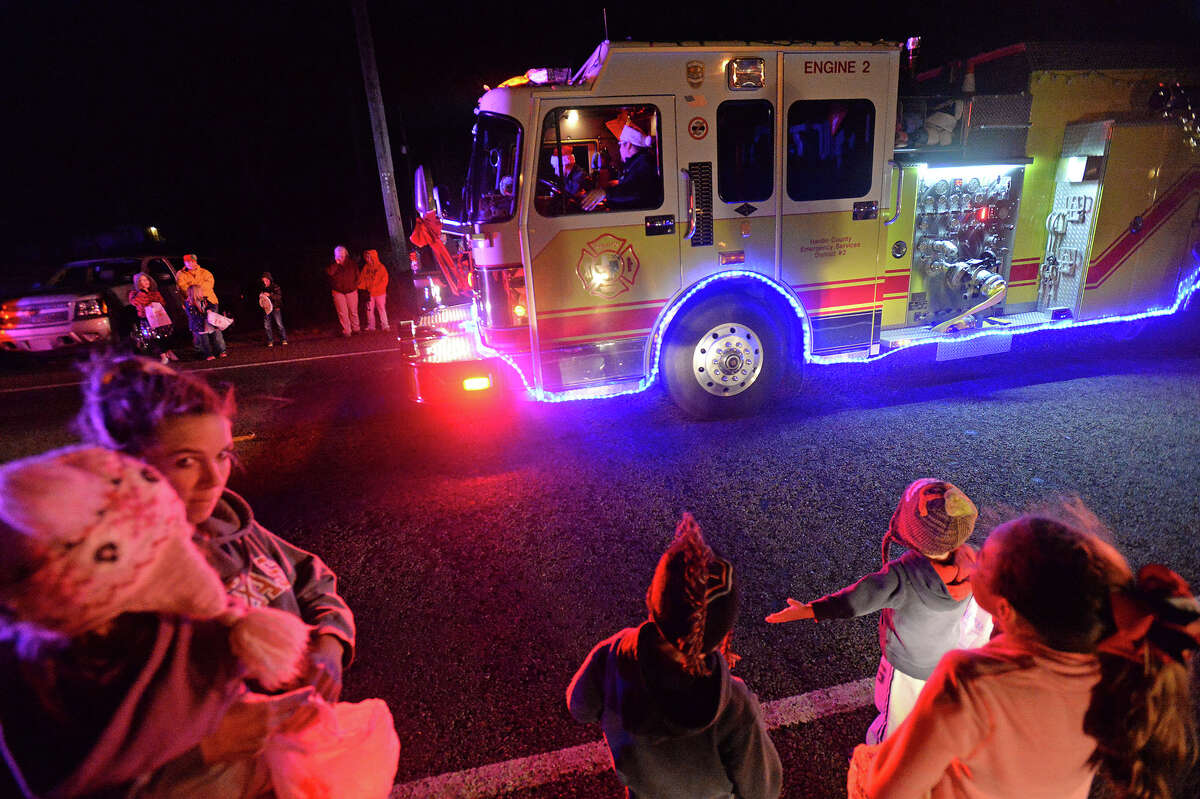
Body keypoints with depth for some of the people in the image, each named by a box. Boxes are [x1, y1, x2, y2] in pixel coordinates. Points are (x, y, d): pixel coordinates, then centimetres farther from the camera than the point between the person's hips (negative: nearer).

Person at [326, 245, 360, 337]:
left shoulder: (351, 264, 2)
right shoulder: (332, 264, -1)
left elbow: (357, 275, 11)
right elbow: (329, 272, -19)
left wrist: (355, 285, 4)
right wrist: (336, 263, -22)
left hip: (351, 291, 1)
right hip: (338, 292, -1)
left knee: (353, 311, 9)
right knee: (342, 313, -3)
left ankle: (355, 328, 25)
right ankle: (346, 331, 2)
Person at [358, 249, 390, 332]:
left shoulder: (381, 267, -7)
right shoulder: (366, 267, 3)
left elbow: (384, 280, -10)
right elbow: (362, 279, 6)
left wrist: (375, 289, -16)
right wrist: (359, 286, -11)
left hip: (380, 293, -3)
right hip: (369, 293, 3)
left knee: (382, 309, 3)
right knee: (369, 310, 7)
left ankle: (384, 326, 11)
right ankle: (371, 326, 16)